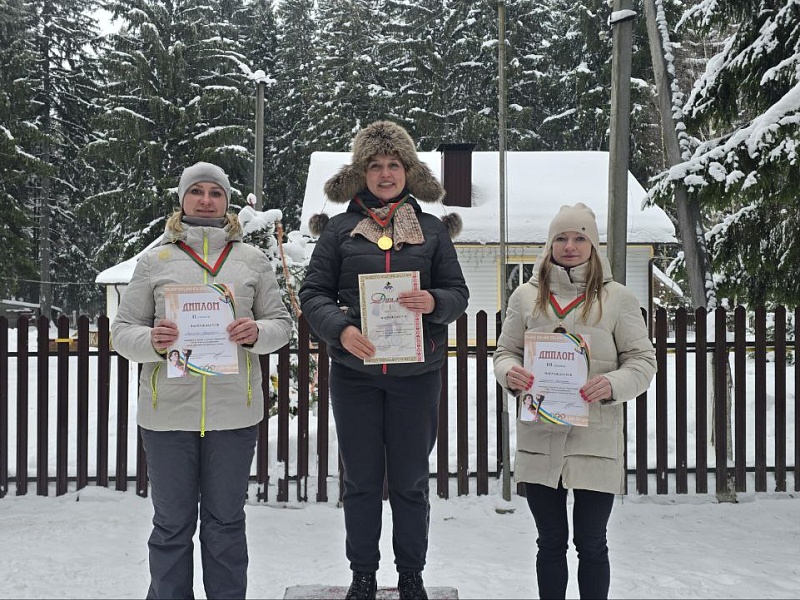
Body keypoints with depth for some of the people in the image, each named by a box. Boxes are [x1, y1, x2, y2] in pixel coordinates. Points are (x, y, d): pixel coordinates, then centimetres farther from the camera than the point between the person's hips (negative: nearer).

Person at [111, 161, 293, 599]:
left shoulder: (252, 259, 8)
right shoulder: (155, 260, 6)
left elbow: (281, 323, 9)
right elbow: (122, 330, 5)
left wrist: (256, 333, -13)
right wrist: (152, 341, -17)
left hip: (234, 411, 1)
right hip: (168, 411, 0)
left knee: (226, 522, 12)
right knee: (172, 525, 10)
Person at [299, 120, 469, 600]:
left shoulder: (432, 230, 7)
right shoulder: (340, 229, 4)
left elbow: (459, 293, 6)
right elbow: (313, 293, 1)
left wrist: (434, 302, -17)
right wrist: (341, 329, -18)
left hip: (417, 374, 0)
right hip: (354, 372, 0)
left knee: (410, 481, 10)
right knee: (362, 480, 10)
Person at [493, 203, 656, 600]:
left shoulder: (617, 298, 3)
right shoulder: (525, 296, 8)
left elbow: (643, 360, 3)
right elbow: (505, 352, 13)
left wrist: (613, 384, -17)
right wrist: (510, 373, -10)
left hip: (595, 440, -2)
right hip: (539, 437, 2)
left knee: (591, 544, 7)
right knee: (551, 541, 13)